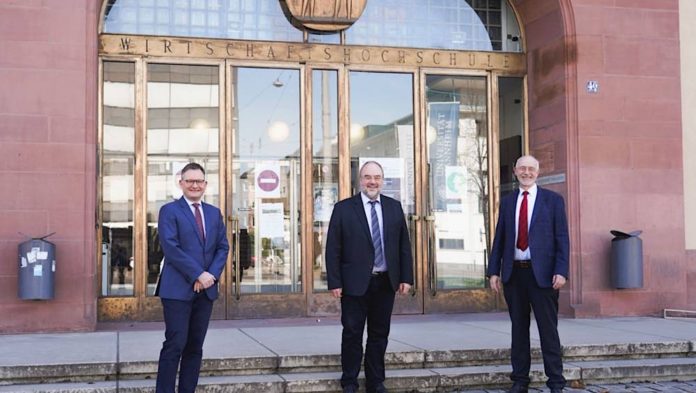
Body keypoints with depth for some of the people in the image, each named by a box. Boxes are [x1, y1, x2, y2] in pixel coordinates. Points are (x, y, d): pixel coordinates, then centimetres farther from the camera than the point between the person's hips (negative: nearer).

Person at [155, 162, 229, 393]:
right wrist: (198, 274, -16)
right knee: (175, 345, -7)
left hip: (206, 288, 5)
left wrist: (212, 274, -7)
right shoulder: (169, 211, -2)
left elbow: (223, 247, 11)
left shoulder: (214, 213, 15)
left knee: (195, 346, 8)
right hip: (178, 289, -5)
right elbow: (171, 248, -12)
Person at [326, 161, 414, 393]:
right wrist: (335, 282, -9)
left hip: (386, 283, 3)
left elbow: (404, 245, 10)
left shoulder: (394, 207, 9)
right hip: (355, 283, -3)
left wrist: (406, 277, 3)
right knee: (352, 334, 3)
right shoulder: (343, 208, -1)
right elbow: (333, 249, -4)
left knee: (379, 334, 10)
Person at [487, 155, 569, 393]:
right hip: (513, 273, 3)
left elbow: (562, 238, -2)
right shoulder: (507, 202, 12)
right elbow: (499, 239, 11)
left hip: (542, 273, -3)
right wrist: (494, 271, 4)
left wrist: (561, 271, -11)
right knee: (518, 329, 9)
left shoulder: (553, 200, 3)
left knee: (548, 329, 0)